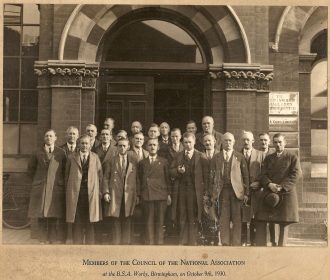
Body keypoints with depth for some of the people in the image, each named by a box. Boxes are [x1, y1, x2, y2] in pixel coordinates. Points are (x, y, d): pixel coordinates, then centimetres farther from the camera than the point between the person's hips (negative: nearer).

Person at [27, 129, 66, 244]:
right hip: (40, 189, 1)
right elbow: (30, 169, 19)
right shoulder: (38, 153, 9)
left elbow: (65, 169, 11)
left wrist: (59, 181, 7)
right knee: (41, 218, 1)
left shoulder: (61, 153, 5)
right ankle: (42, 241, 8)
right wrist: (37, 180, 12)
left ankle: (53, 240, 4)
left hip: (55, 189, -1)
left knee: (54, 216, -3)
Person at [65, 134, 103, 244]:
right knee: (77, 223, 2)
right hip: (76, 195, 0)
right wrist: (69, 191, 2)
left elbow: (100, 175, 7)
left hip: (91, 194, 0)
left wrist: (99, 191, 0)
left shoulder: (95, 158, 9)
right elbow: (67, 176, 9)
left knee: (90, 223, 4)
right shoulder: (72, 158, 8)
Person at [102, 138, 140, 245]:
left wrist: (138, 194, 3)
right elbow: (106, 178, 6)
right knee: (116, 220, 1)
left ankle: (126, 243, 9)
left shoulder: (134, 161, 9)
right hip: (115, 194, -1)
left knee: (127, 220, 2)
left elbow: (137, 179, 8)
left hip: (129, 194, 1)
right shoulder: (111, 161, 7)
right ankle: (116, 243, 8)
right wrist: (106, 192, -5)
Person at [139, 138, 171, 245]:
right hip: (147, 195, 1)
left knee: (160, 222, 0)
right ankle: (150, 242, 5)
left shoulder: (163, 162, 10)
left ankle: (159, 242, 6)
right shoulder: (142, 163, 13)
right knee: (149, 221, 1)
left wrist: (169, 194, 2)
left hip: (161, 195, -1)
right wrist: (139, 195, 5)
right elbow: (140, 180, 12)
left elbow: (167, 179, 8)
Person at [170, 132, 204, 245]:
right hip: (182, 189, 3)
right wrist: (178, 170, -11)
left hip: (195, 191, -3)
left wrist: (204, 190, -11)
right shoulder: (179, 156, 12)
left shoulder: (200, 156, 0)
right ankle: (183, 241, 16)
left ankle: (193, 241, 10)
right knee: (183, 217, 8)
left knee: (193, 218, 1)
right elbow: (171, 171, 10)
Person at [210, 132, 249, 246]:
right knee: (224, 219, 1)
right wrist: (212, 193, 2)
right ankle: (225, 243, 7)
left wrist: (246, 193, -1)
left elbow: (245, 175, 5)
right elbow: (212, 176, 9)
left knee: (237, 219, -1)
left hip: (236, 190, -1)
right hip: (222, 190, 1)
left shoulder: (239, 157, 7)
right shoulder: (216, 157, 10)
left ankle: (236, 244, 5)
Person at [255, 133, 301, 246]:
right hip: (269, 194, 3)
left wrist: (281, 187, -14)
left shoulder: (293, 157, 6)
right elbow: (263, 175, 9)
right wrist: (269, 184, -12)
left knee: (284, 224, -1)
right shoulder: (268, 158, 17)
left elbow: (295, 175, -4)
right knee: (261, 222, -3)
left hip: (286, 194, -3)